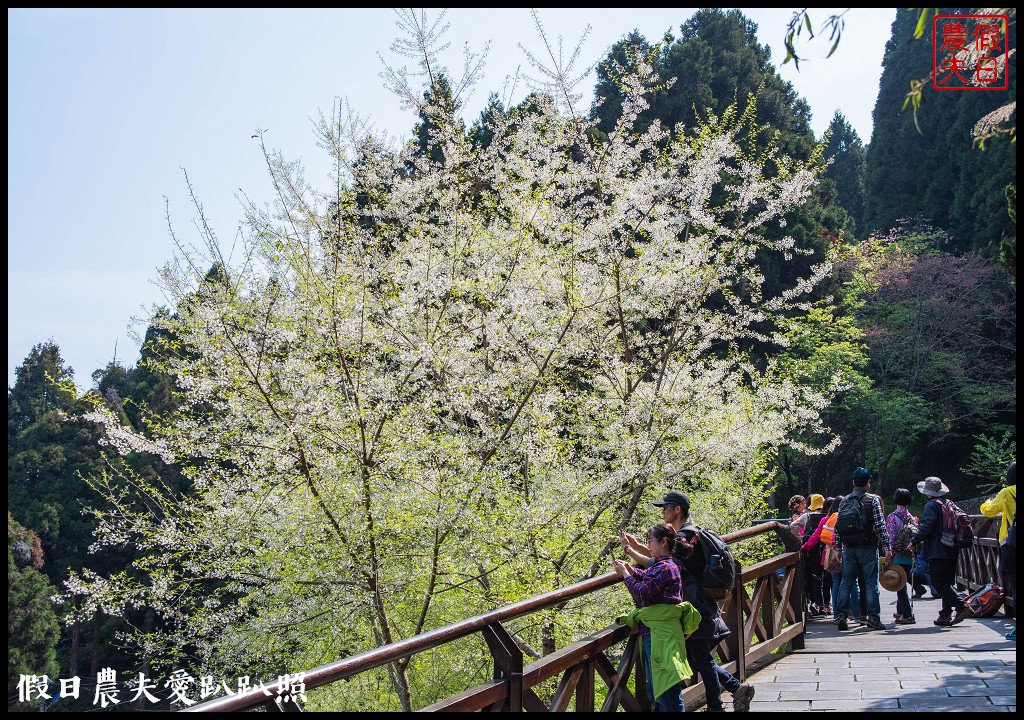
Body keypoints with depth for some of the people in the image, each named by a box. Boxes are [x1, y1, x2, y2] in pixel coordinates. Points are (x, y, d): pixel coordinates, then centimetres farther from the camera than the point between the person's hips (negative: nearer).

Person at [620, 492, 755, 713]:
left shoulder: (684, 536, -19)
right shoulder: (690, 532, 13)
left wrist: (628, 549, -16)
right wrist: (637, 545, 11)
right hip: (700, 605, 10)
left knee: (702, 661, 2)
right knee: (700, 659, 17)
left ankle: (715, 707, 13)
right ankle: (738, 688, 20)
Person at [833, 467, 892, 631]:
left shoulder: (844, 501, 7)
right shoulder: (873, 500, -5)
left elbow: (837, 526, 6)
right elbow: (880, 525, -10)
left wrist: (839, 548, 13)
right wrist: (887, 547, -8)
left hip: (849, 548, 4)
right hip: (868, 547, -3)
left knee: (846, 582, 9)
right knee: (871, 582, 2)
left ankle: (841, 615, 5)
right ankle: (873, 618, 2)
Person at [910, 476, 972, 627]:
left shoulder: (931, 505, -9)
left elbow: (926, 527, -17)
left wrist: (915, 542, -8)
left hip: (937, 551, -8)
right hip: (952, 550, 8)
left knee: (938, 582, -7)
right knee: (947, 582, 11)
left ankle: (961, 606, -17)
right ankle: (946, 615, 11)